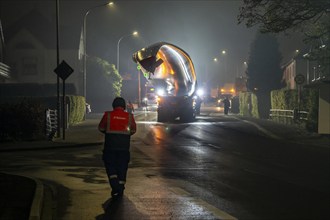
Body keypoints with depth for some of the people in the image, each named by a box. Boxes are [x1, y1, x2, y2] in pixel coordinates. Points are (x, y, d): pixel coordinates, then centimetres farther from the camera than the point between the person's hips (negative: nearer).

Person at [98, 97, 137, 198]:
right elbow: (133, 130, 9)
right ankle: (120, 189, 11)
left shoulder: (108, 115, -4)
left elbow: (101, 128, 5)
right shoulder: (129, 116, 1)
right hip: (124, 145, 1)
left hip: (110, 145, -1)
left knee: (110, 164, 8)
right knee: (122, 167, 10)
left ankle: (114, 185, -10)